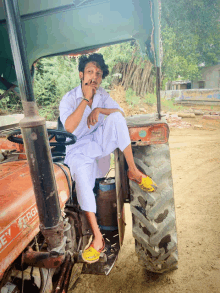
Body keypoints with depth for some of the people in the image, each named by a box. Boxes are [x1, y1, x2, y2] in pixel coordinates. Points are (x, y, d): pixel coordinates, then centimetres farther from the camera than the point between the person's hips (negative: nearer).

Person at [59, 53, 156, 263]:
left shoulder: (102, 95, 8)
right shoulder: (69, 99, -7)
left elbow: (121, 113, -3)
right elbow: (69, 127, -23)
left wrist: (98, 109, -20)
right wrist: (86, 99, -21)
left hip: (100, 142, 3)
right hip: (79, 149, -3)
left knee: (115, 117, -23)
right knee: (82, 174, -33)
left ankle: (133, 171, -20)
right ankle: (97, 237, -28)